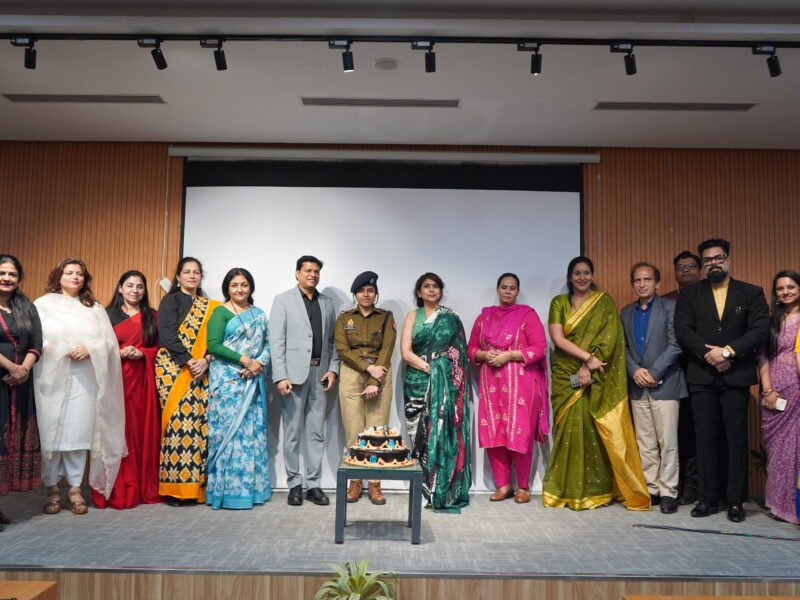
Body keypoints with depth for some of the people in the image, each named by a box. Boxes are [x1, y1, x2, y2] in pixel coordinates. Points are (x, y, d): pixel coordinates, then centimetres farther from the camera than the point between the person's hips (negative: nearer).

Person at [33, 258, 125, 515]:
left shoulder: (95, 308, 15)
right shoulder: (43, 304, 8)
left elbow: (110, 342, 7)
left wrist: (89, 348, -11)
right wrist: (64, 349, -14)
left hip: (84, 379, 2)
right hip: (51, 378, -2)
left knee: (79, 433, 0)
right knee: (50, 432, -2)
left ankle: (75, 489, 7)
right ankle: (52, 489, 8)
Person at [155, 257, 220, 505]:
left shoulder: (209, 306, 18)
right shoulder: (170, 301, 6)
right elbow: (167, 335, -7)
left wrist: (206, 360, -9)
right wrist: (189, 361, -15)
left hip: (201, 371, 4)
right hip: (174, 369, -4)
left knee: (199, 422, -3)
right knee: (178, 420, -11)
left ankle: (195, 484, 2)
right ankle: (173, 486, -5)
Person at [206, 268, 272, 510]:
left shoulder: (259, 314, 15)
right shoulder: (220, 312, 0)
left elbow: (268, 344, 11)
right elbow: (213, 345, -10)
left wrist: (260, 363, -9)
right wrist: (244, 360, -16)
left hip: (253, 381, 5)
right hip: (227, 380, -5)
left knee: (253, 431, 6)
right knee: (228, 430, -5)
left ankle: (251, 486, 15)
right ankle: (228, 489, 3)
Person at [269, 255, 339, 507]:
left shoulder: (327, 303, 14)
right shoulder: (283, 300, 1)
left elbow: (332, 340, 13)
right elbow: (276, 341, -6)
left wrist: (333, 368, 1)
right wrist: (280, 376, -13)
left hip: (320, 373, 4)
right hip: (294, 372, -3)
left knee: (316, 432, 6)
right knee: (293, 432, 4)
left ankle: (313, 484, 14)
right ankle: (294, 484, 13)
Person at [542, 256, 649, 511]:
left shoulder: (605, 302, 5)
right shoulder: (559, 302, 7)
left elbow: (609, 337, -5)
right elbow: (557, 338, -5)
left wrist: (589, 366, -15)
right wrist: (587, 356, -15)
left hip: (597, 378, -1)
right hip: (566, 375, 1)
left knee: (598, 429, -3)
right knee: (571, 427, 0)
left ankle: (596, 489, 8)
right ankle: (569, 490, 8)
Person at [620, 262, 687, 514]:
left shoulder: (670, 307, -1)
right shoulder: (626, 312, 14)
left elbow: (676, 345, -9)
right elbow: (623, 347, 10)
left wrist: (653, 372, -14)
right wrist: (635, 370, -7)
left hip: (664, 384, -4)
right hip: (637, 386, 5)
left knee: (667, 442, -2)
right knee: (645, 443, 8)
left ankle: (668, 492, 7)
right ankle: (651, 489, 16)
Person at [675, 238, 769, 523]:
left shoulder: (752, 293, 7)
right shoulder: (689, 294, 9)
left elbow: (760, 330, -5)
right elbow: (683, 330, -2)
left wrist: (727, 351, -15)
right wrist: (709, 355, -14)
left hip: (736, 376, -1)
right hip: (701, 377, 1)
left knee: (737, 439, 2)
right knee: (706, 439, 4)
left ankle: (736, 500, 11)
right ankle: (708, 498, 12)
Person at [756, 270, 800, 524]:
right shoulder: (771, 321, 11)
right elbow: (763, 358, 6)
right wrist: (767, 391, -4)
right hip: (775, 391, 2)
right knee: (776, 446, 5)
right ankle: (779, 501, 15)